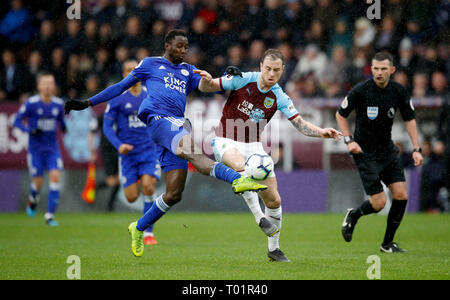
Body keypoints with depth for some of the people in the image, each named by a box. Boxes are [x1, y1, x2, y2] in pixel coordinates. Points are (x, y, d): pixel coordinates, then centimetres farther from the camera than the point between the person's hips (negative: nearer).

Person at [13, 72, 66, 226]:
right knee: (38, 182, -1)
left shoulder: (58, 104, 1)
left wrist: (63, 127, -6)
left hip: (52, 148, 3)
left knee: (55, 177, -13)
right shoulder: (31, 103, -10)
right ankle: (33, 199, 36)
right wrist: (30, 130, -22)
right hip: (35, 149, -2)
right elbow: (17, 121, -4)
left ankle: (50, 215, -8)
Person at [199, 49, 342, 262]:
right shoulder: (241, 79, -11)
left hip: (253, 146, 4)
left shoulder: (279, 97, -3)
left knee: (274, 200, 0)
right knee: (241, 166, -40)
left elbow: (300, 124, -6)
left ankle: (274, 249, 18)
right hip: (226, 142, -4)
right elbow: (209, 87, -3)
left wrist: (321, 132, -25)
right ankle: (259, 218, -33)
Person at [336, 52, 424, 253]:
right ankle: (353, 215, 24)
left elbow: (409, 119, 7)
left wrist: (416, 149, -1)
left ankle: (388, 243, 10)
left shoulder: (399, 91, -4)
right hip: (365, 152, -5)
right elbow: (340, 115, -1)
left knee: (401, 196, -5)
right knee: (379, 203, -9)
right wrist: (349, 140, -11)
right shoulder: (360, 91, -15)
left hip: (387, 150, 5)